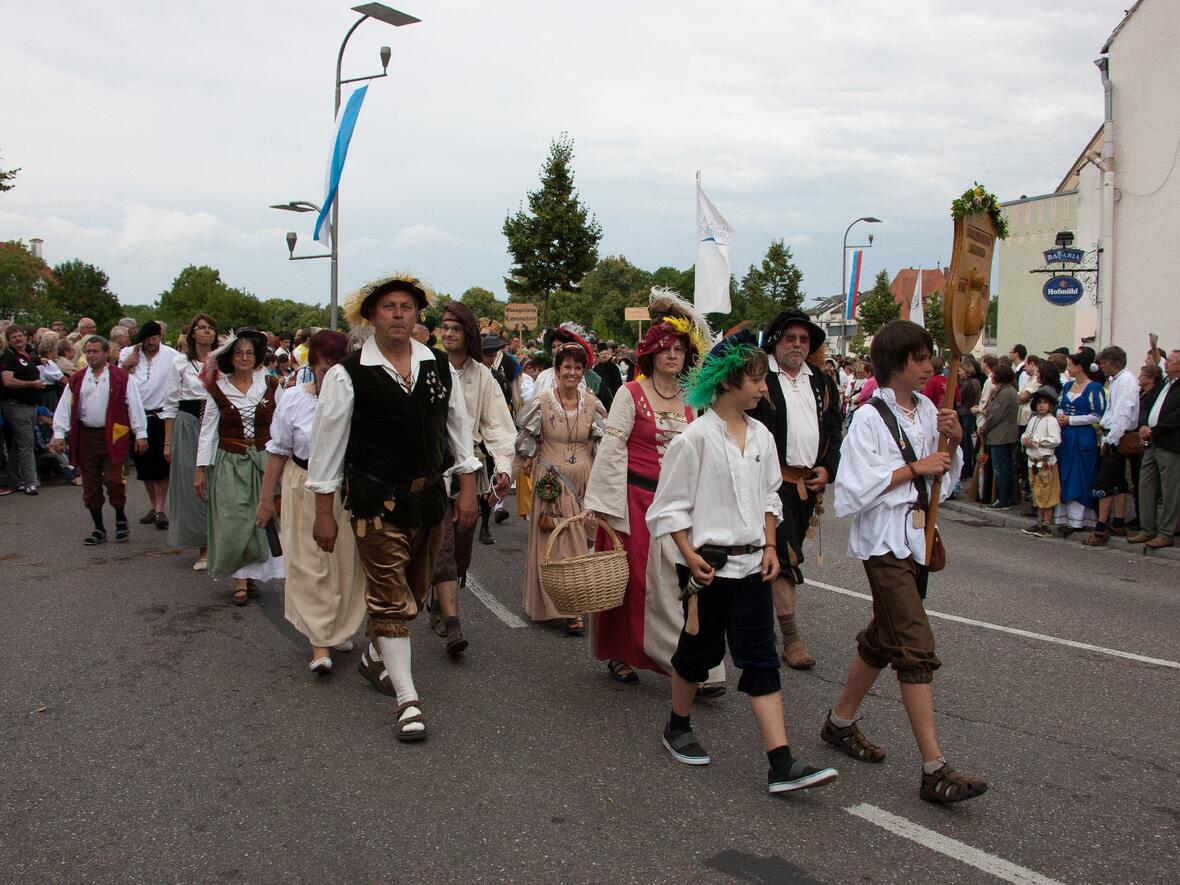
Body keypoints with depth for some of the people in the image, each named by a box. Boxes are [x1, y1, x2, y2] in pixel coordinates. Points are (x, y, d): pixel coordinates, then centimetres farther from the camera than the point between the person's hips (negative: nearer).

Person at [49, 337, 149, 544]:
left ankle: (121, 519, 16)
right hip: (86, 437, 4)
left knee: (113, 480, -9)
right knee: (90, 484, 6)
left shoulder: (121, 378, 0)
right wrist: (59, 434, -1)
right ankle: (99, 529, 16)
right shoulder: (76, 380, 9)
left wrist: (140, 434, -6)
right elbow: (64, 408, 8)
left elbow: (134, 405, -2)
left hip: (113, 436, -4)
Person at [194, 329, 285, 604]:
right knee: (233, 522, -3)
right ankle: (240, 580, 5)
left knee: (260, 519, 2)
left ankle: (251, 575, 17)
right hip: (229, 464, -1)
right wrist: (200, 469, -1)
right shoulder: (218, 389, 1)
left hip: (264, 461, 1)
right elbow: (208, 431, 2)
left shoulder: (270, 386, 2)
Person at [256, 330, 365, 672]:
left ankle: (339, 630, 32)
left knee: (347, 564, 10)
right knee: (309, 566, -2)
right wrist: (266, 498, 4)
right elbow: (278, 452, 3)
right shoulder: (293, 399, -3)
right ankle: (320, 643, 6)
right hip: (305, 491, 0)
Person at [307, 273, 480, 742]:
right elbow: (327, 444, -5)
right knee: (391, 596, -2)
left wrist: (467, 489, 6)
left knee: (413, 591, 18)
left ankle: (376, 657, 42)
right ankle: (407, 699, 5)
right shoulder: (347, 374, -10)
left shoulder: (439, 368, 3)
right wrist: (324, 512, -4)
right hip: (377, 502, -5)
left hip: (430, 496, 5)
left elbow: (459, 428, 10)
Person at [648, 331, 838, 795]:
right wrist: (690, 556, -15)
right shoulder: (696, 437, -12)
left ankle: (782, 765, 0)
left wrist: (770, 547, 5)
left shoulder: (761, 435, 6)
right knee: (700, 650, 11)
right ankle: (677, 729, 36)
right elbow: (670, 505, -9)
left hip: (751, 564, 5)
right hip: (707, 565, -5)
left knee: (761, 659, 2)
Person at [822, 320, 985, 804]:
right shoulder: (870, 418, -13)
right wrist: (914, 468, -16)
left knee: (883, 637, 17)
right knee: (917, 648, -11)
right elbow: (858, 487, -19)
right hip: (883, 541, -8)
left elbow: (945, 477, 17)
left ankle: (840, 722, 34)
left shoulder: (927, 410, 8)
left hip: (917, 536, 8)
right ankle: (934, 770, -8)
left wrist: (952, 442, -2)